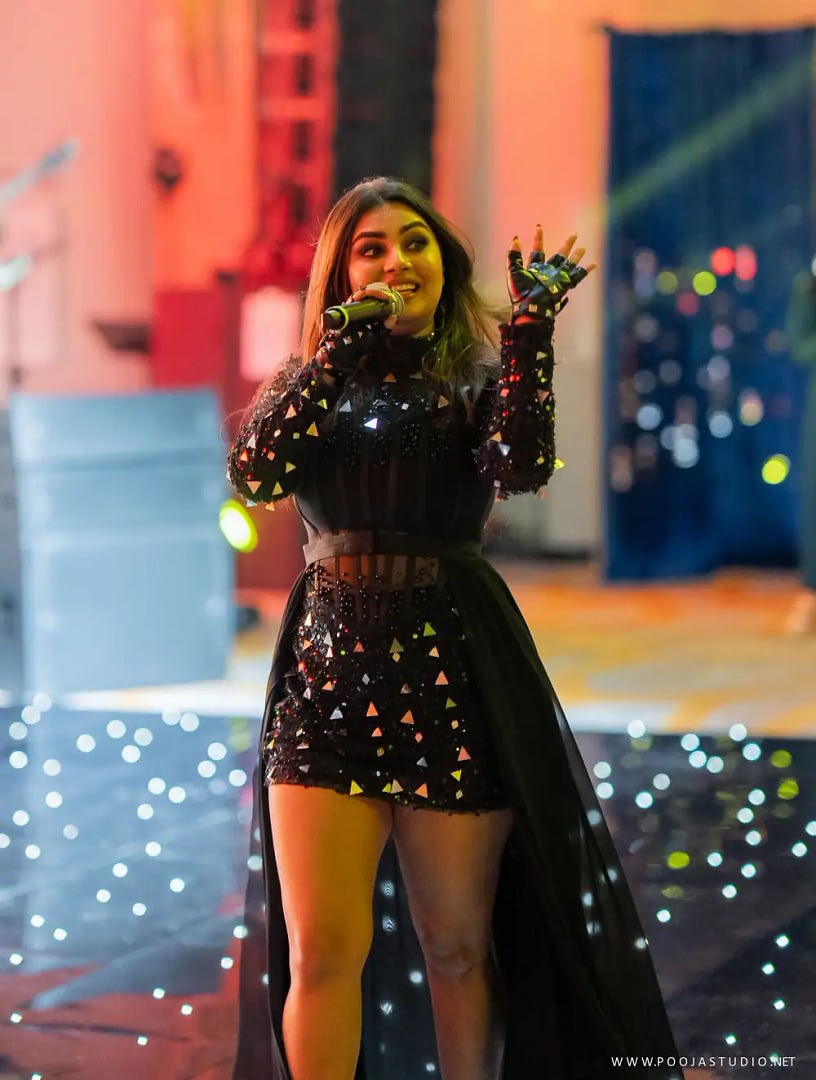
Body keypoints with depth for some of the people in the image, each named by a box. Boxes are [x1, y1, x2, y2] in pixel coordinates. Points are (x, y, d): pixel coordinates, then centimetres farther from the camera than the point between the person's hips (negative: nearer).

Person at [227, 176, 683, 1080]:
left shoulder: (480, 383, 7)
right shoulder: (309, 385, 12)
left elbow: (522, 467, -15)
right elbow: (256, 473, -9)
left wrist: (531, 326, -13)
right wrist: (344, 347, -9)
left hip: (453, 667, -1)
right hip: (329, 667, 1)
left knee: (457, 945, 5)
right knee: (321, 949, -6)